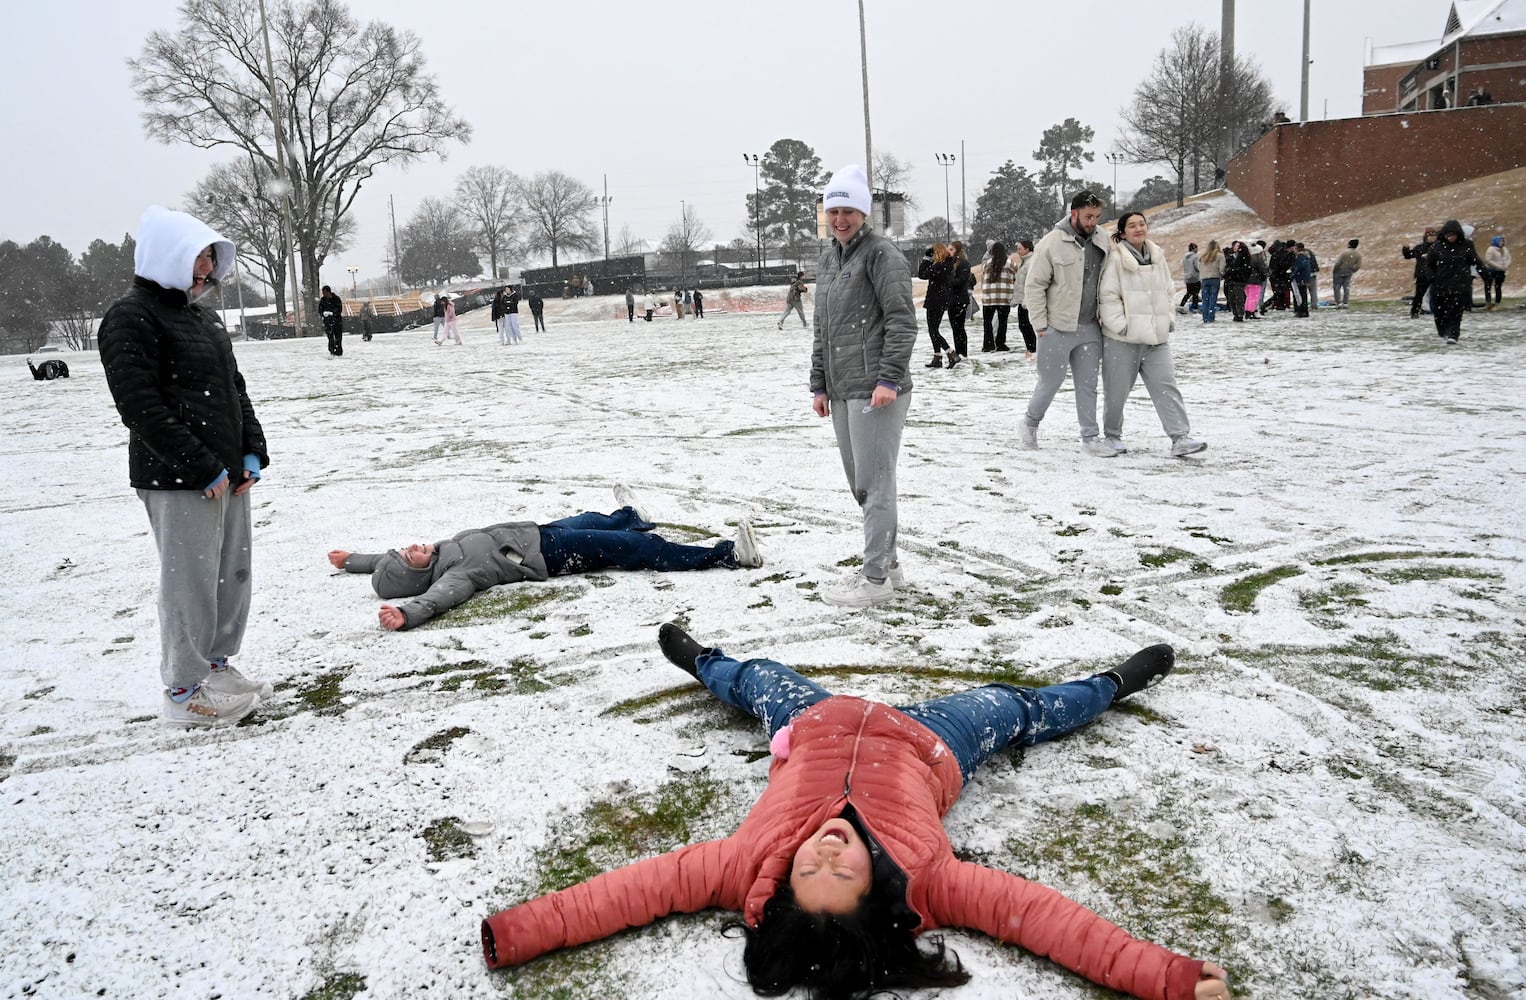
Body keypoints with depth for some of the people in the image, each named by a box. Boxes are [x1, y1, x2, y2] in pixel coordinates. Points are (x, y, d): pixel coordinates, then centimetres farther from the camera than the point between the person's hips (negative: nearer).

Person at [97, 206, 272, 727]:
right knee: (191, 581, -2)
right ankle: (183, 690, 11)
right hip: (177, 481, -9)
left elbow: (235, 388, 18)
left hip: (227, 472, 9)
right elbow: (141, 407, -18)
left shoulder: (201, 315, 15)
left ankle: (216, 663, 31)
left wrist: (251, 453, 6)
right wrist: (202, 468, -18)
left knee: (233, 571, 15)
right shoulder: (131, 317, -12)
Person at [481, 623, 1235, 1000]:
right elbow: (1038, 912, -46)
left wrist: (514, 934, -48)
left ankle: (703, 662, 63)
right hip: (926, 744, -1)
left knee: (763, 679, 29)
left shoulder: (748, 867, -42)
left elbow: (643, 885, -42)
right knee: (1019, 710, 22)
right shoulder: (925, 878, -43)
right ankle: (1115, 683, 51)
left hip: (817, 727, 1)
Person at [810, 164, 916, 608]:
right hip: (841, 392, 9)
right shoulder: (827, 260, 18)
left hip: (876, 391, -9)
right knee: (860, 482, 13)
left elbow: (902, 321, -13)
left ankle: (876, 578, 0)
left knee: (874, 482, -6)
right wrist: (819, 385, 18)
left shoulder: (882, 254, -7)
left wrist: (888, 378, -19)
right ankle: (886, 564, 25)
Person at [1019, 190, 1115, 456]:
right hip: (1057, 329, -5)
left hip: (1089, 328, 5)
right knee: (1050, 382, 4)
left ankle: (1090, 438, 16)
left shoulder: (1101, 243, 7)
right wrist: (1040, 324, -11)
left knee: (1088, 384, 8)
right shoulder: (1052, 243, -10)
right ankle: (1029, 424, 27)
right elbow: (1034, 286, -8)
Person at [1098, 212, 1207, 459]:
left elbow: (1168, 291, 20)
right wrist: (1121, 325, -16)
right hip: (1122, 339, -5)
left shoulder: (1158, 256, 11)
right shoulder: (1116, 258, -9)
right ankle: (1112, 435, 25)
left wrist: (1169, 319, 10)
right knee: (1117, 391, 5)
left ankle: (1180, 438, -7)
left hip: (1156, 337, 5)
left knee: (1166, 386, -3)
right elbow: (1108, 296, -11)